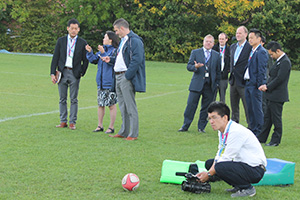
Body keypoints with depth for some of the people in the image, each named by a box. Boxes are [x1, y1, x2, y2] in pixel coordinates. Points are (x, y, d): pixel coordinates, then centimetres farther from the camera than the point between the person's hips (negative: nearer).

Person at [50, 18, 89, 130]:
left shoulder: (82, 43, 3)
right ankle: (63, 121, 11)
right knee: (62, 99, 5)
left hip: (74, 73, -2)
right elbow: (55, 58, 6)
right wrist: (53, 73, -1)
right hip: (62, 72, 2)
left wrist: (81, 73, 1)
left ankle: (72, 122, 2)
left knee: (74, 99, -1)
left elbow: (85, 60, 8)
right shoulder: (61, 41, 7)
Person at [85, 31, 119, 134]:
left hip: (110, 83, -8)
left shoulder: (115, 51, -11)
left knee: (111, 105, 1)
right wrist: (90, 52, -2)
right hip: (101, 82, 8)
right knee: (100, 104, 12)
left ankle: (111, 127, 8)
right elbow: (94, 60, 12)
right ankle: (100, 125, 20)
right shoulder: (102, 49, 12)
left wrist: (103, 53, -31)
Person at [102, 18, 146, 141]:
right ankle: (124, 132, 22)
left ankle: (133, 134, -3)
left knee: (130, 106, -7)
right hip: (118, 77, 10)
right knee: (123, 106, 14)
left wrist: (127, 76, -23)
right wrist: (111, 59, 15)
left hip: (127, 77, -10)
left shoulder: (135, 41, -13)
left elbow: (136, 60, -22)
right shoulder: (123, 41, 19)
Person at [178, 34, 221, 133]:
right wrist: (195, 67, -20)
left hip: (210, 85, 1)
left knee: (206, 107, 3)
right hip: (197, 84, -1)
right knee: (191, 105, -3)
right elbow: (189, 66, 1)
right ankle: (185, 126, 5)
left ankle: (201, 127, 13)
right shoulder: (195, 52, 7)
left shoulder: (216, 55, 11)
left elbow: (218, 71, 13)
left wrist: (217, 83, 6)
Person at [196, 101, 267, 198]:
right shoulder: (222, 131, 6)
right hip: (241, 163, 10)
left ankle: (247, 188, -10)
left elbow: (226, 158, -22)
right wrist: (210, 171, -6)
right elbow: (220, 155, 10)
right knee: (209, 163, 7)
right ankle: (238, 186, 10)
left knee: (220, 167, -30)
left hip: (255, 169, -10)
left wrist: (209, 174, -13)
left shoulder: (236, 131, -24)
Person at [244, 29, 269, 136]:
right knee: (250, 109, 13)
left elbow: (261, 70, -16)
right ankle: (252, 130, 21)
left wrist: (259, 85, -19)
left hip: (255, 85, -9)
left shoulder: (261, 52, -12)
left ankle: (259, 133, 2)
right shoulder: (252, 51, 17)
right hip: (248, 83, 9)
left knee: (257, 109, -4)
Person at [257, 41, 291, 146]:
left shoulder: (285, 62, -17)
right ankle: (262, 138, 23)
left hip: (277, 96, -10)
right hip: (272, 95, 10)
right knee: (267, 117, 15)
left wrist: (267, 87, -13)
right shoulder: (279, 61, 14)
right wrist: (266, 85, 3)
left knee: (276, 118, -1)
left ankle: (276, 140, 7)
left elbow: (279, 79, -21)